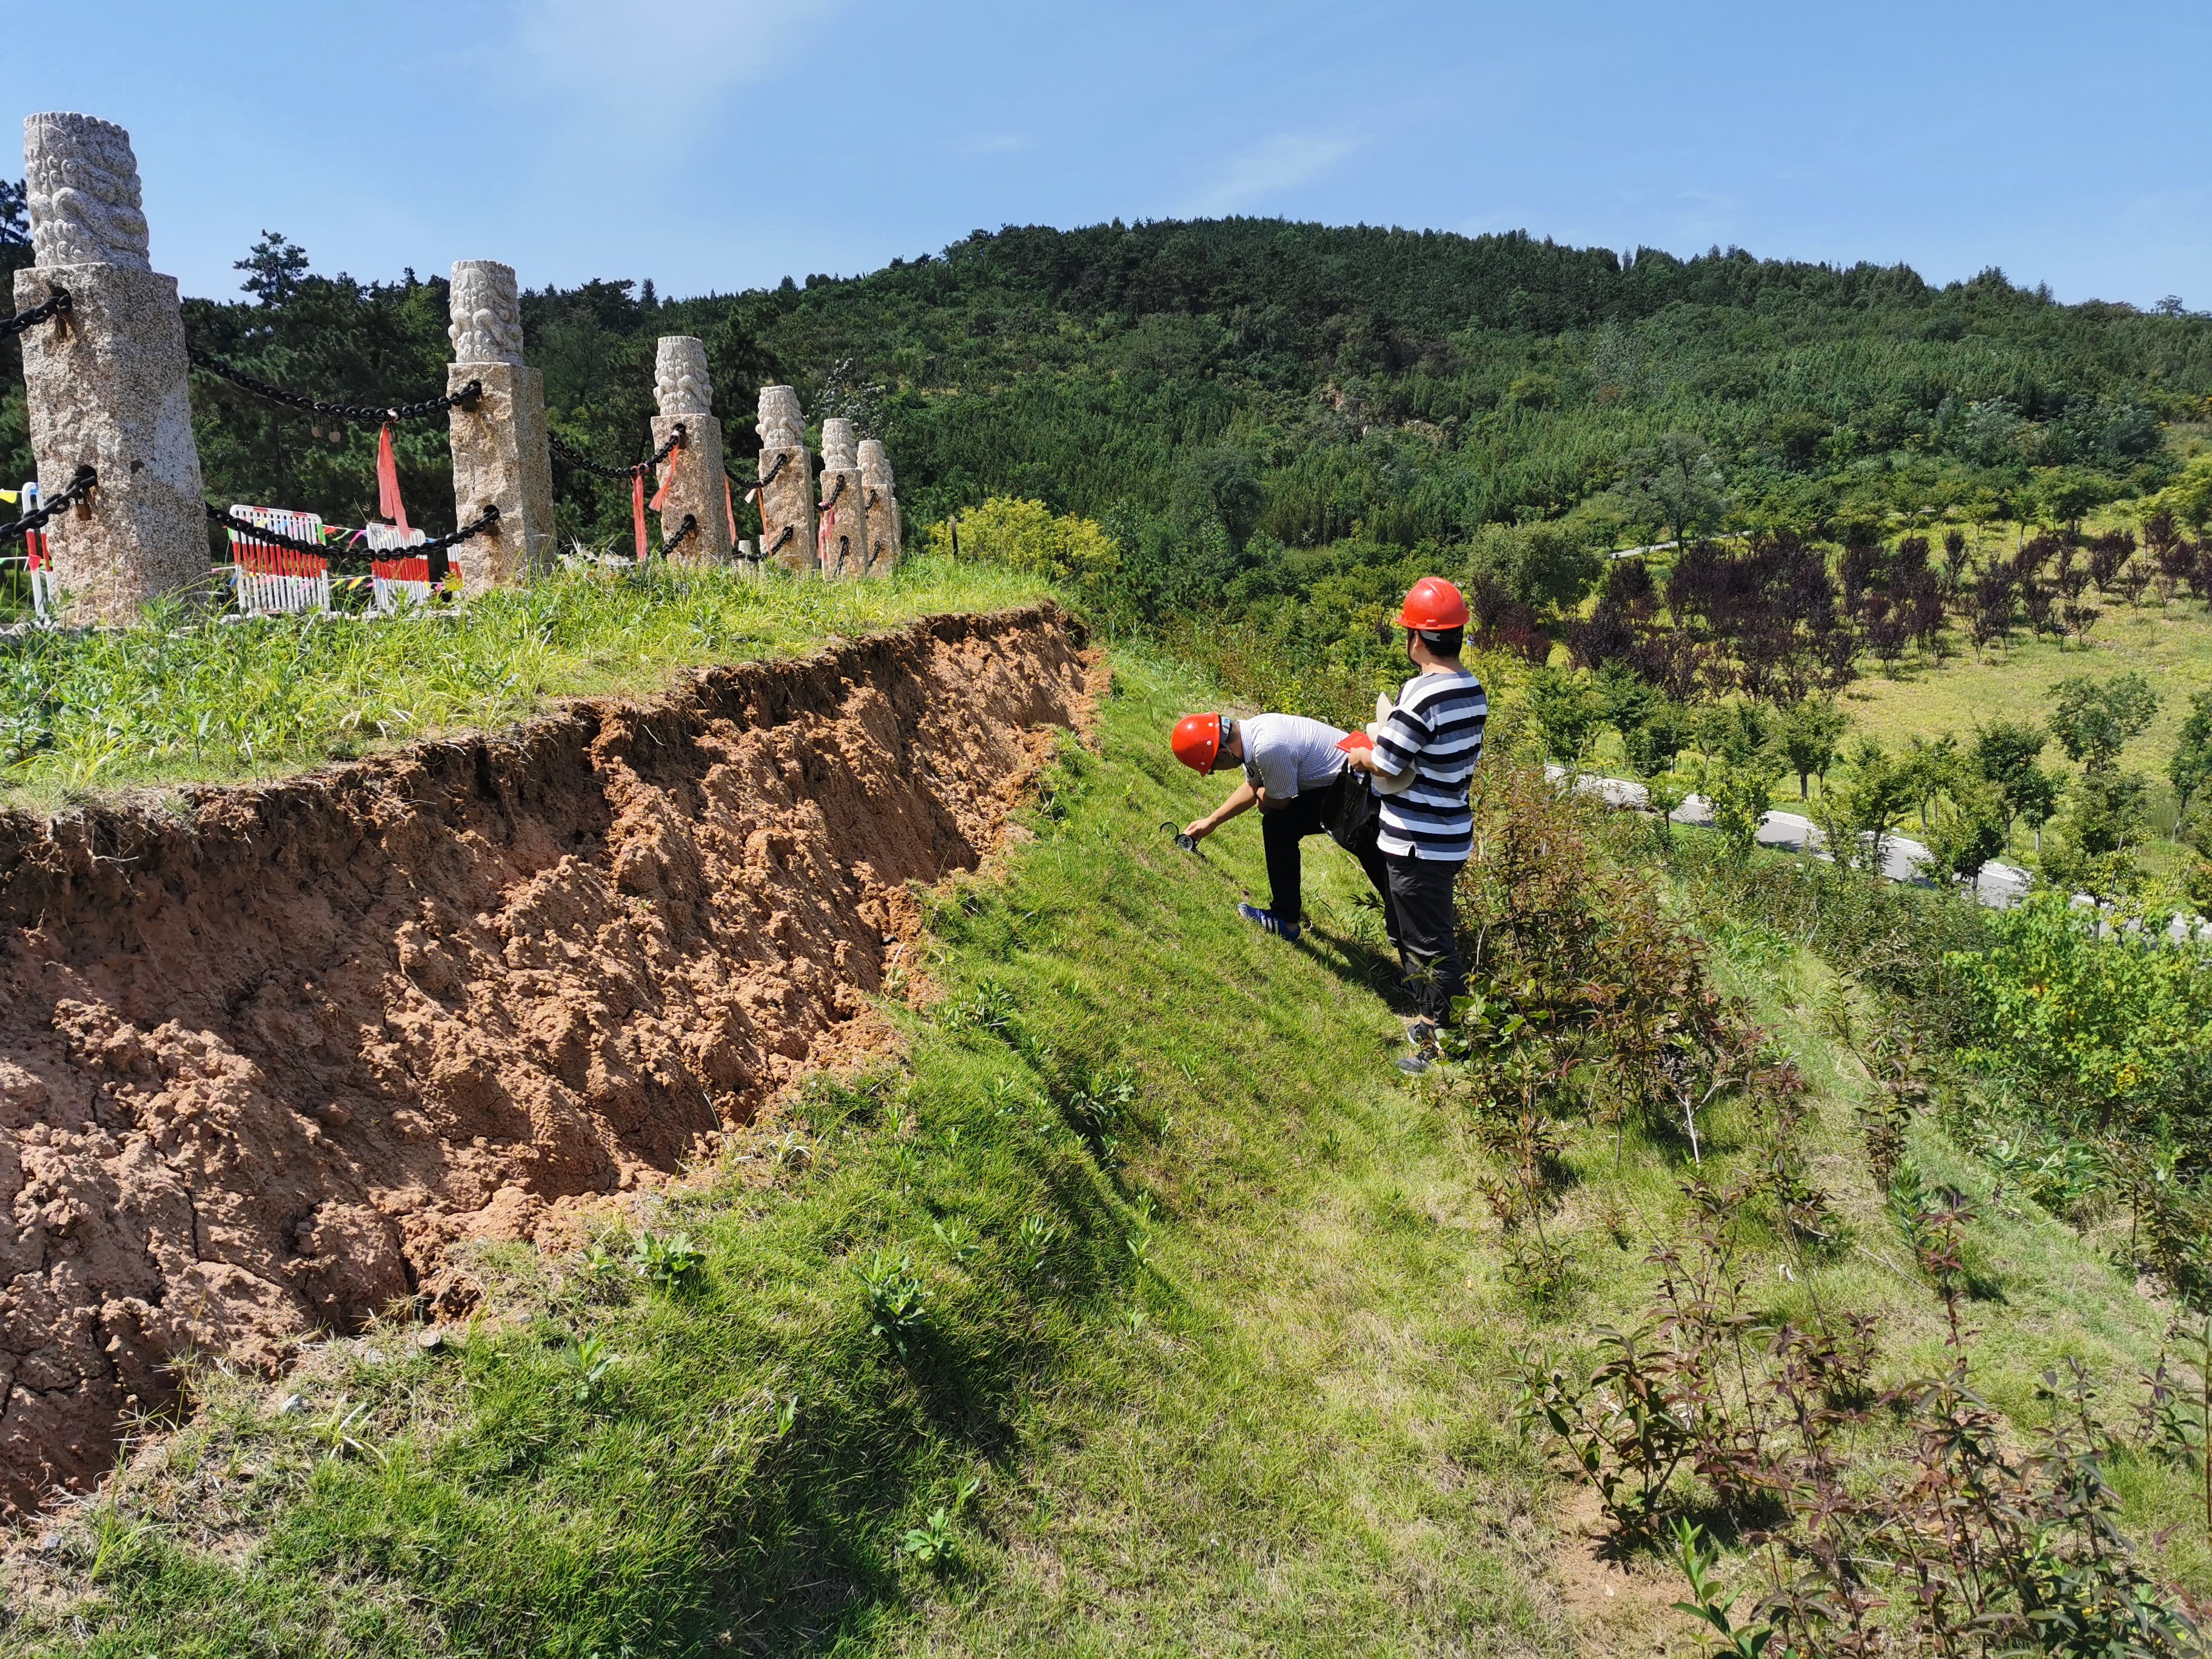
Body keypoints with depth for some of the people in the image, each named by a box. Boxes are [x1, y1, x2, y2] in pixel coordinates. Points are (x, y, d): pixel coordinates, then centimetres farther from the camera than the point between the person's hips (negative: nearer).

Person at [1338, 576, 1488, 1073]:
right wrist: (1387, 736, 11)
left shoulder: (1421, 694, -23)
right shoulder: (1473, 691, 4)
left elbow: (1386, 765, -20)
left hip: (1417, 844, -9)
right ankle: (1430, 1019, 38)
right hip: (1451, 835, 9)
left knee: (1430, 946, 4)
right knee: (1407, 929, 24)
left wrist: (1360, 755, 1)